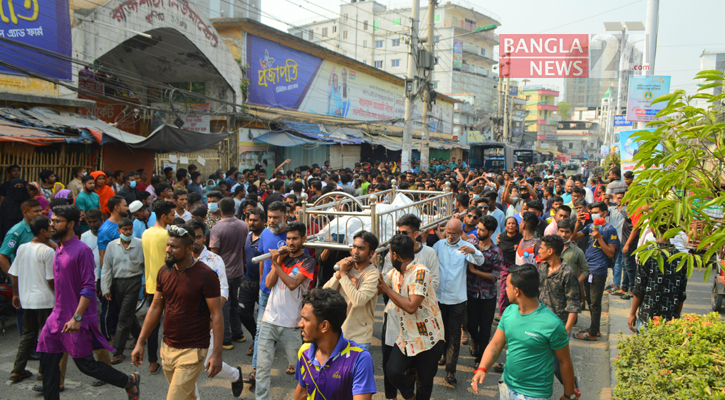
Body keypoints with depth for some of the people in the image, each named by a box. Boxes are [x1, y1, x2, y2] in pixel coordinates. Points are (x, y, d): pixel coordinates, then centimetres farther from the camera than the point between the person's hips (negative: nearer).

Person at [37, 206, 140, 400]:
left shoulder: (81, 250, -15)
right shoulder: (59, 249, 11)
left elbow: (88, 288, -19)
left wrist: (77, 318, -24)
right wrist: (59, 311, 21)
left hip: (76, 320, -8)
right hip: (57, 317, 8)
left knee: (86, 365, 1)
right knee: (48, 364, 8)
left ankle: (129, 381, 18)